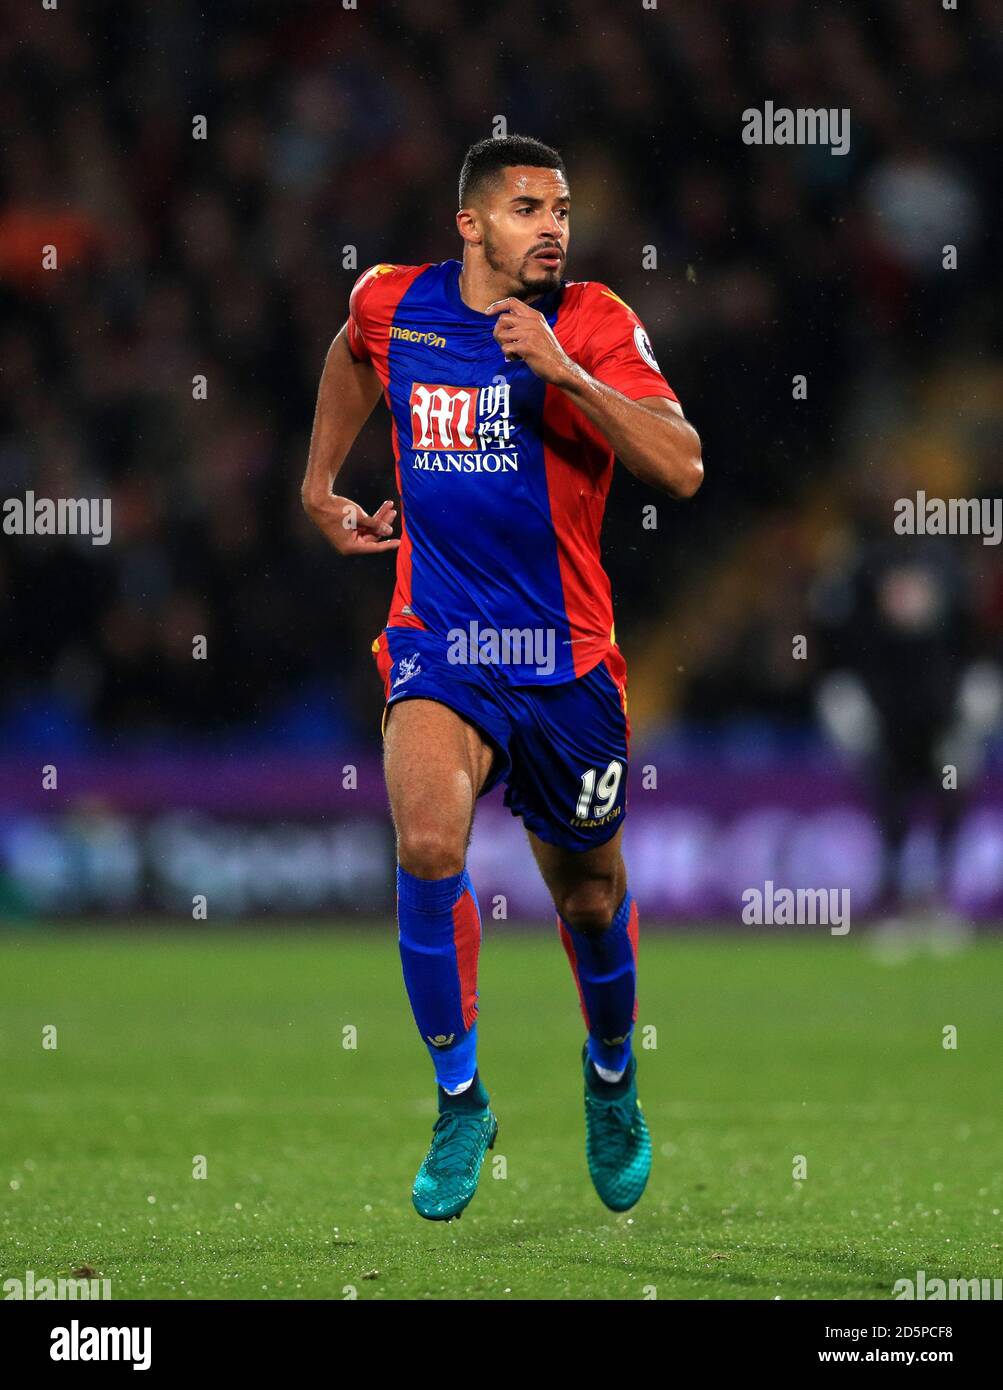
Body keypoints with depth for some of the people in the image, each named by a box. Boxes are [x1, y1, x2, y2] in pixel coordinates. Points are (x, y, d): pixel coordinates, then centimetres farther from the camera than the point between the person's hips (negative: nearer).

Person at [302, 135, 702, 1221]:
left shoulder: (595, 324, -9)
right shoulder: (392, 305, 0)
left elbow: (682, 469, -23)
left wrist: (563, 370, -30)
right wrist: (320, 482, 26)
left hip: (566, 655, 0)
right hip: (436, 641, 0)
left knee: (590, 900, 14)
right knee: (428, 845, -27)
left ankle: (611, 1074, 46)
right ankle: (460, 1102, -11)